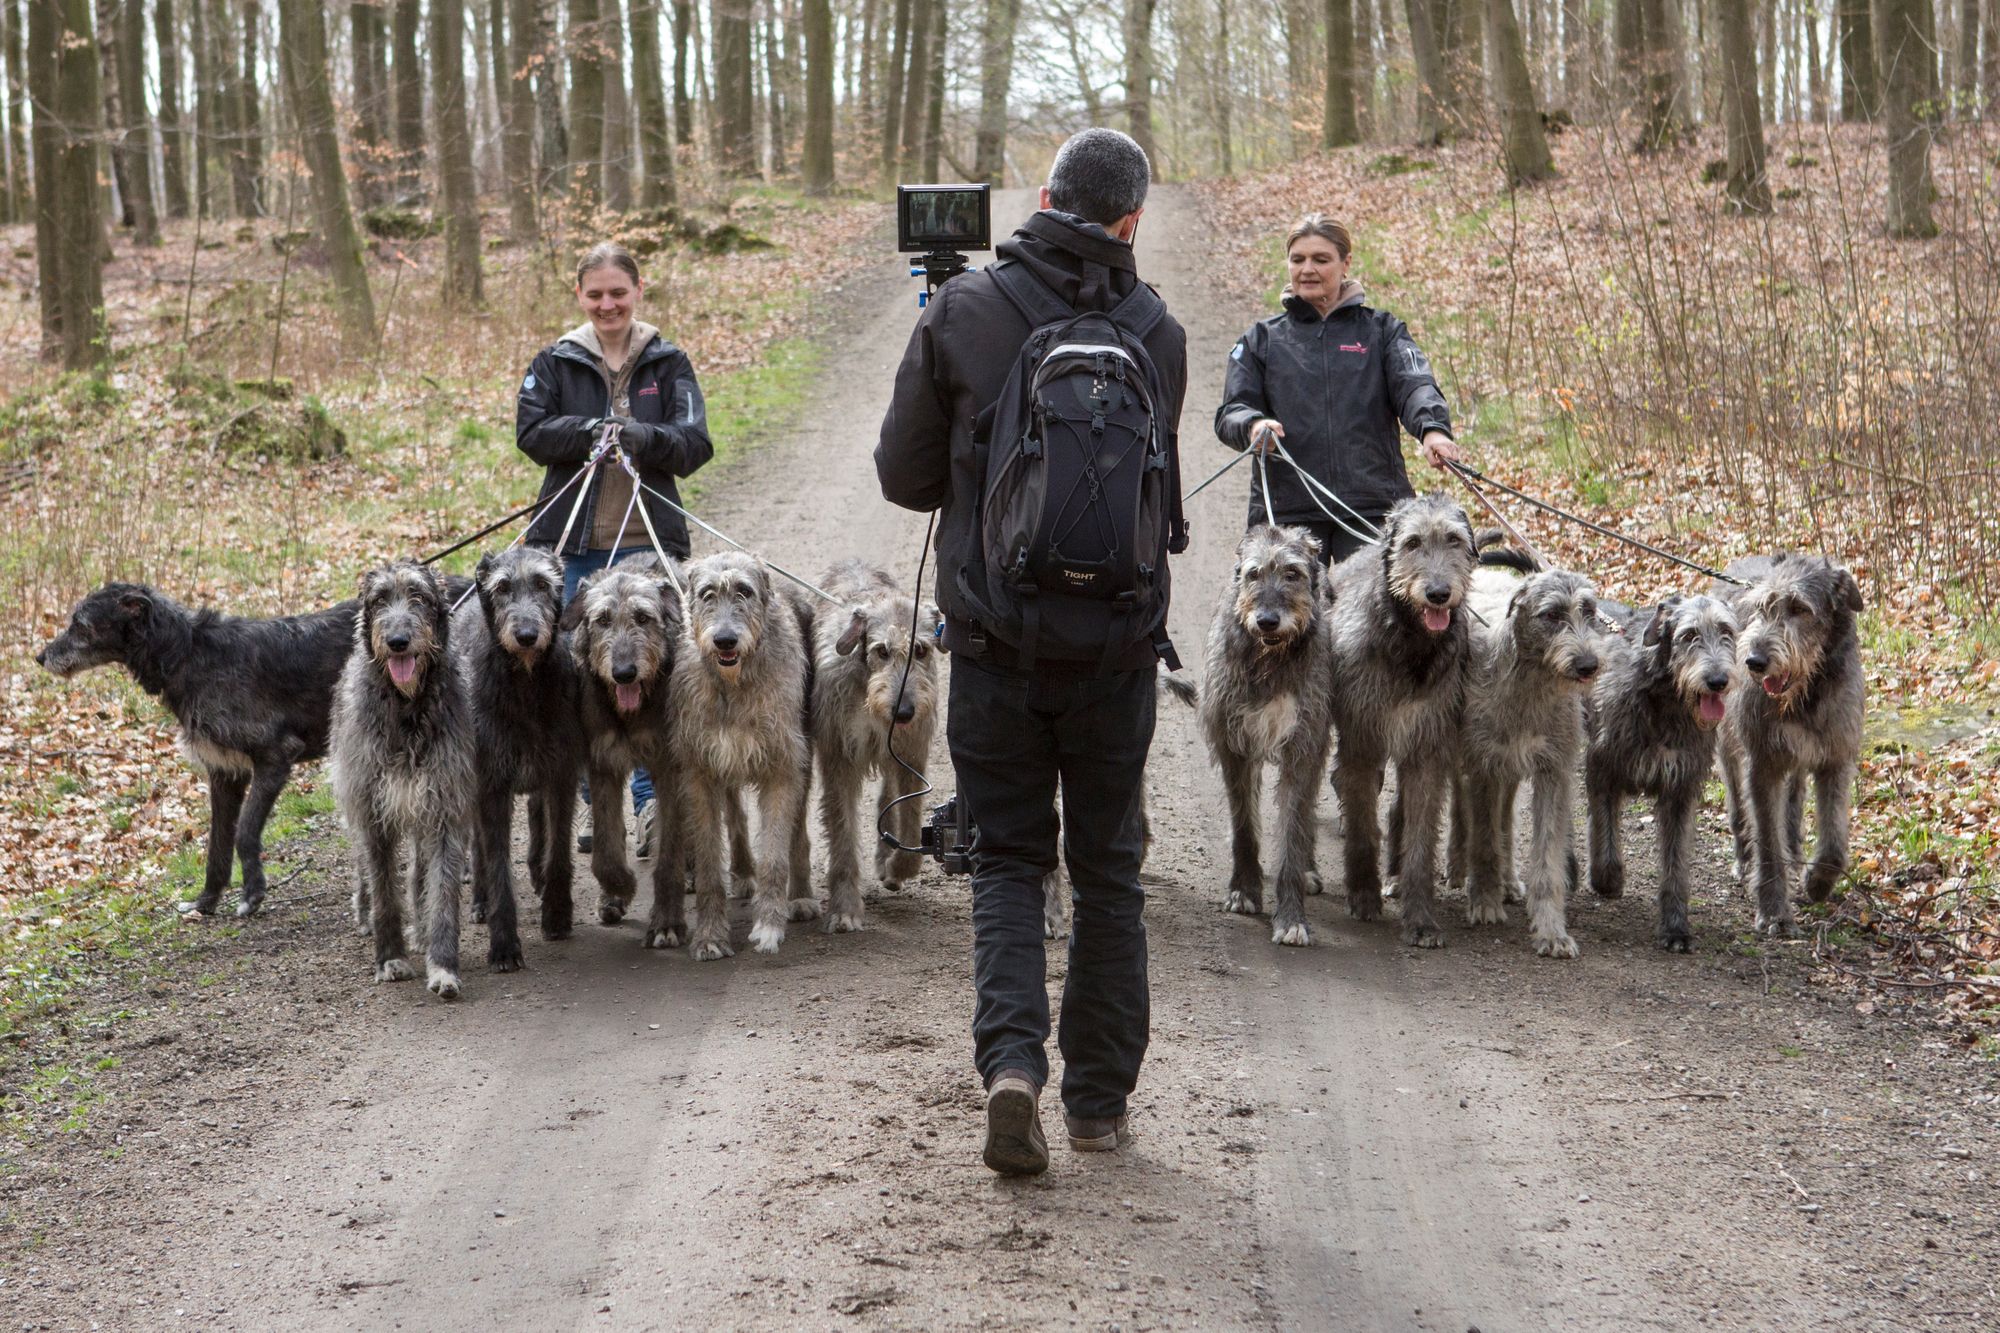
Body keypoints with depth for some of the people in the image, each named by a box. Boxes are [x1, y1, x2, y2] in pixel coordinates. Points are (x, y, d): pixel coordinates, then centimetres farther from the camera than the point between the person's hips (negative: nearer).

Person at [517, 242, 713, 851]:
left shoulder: (668, 363, 7)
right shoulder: (556, 362, 8)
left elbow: (694, 446, -2)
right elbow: (532, 430, -5)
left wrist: (645, 438, -22)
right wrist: (595, 431, -20)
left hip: (647, 540, -1)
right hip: (573, 542, 1)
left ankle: (652, 804, -2)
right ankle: (596, 806, 16)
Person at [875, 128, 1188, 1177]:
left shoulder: (962, 314, -5)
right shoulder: (1157, 334, -1)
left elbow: (904, 476, 0)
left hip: (996, 643, -1)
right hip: (1117, 646, 1)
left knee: (1008, 858, 10)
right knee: (1108, 867, 12)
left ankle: (1011, 1060, -10)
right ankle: (1098, 1101, 17)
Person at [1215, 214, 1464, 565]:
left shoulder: (1381, 330, 12)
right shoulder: (1262, 339, 16)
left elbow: (1414, 384, -5)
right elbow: (1231, 410, 7)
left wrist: (1433, 428, -27)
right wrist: (1254, 425, -18)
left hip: (1371, 509, -1)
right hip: (1286, 507, 1)